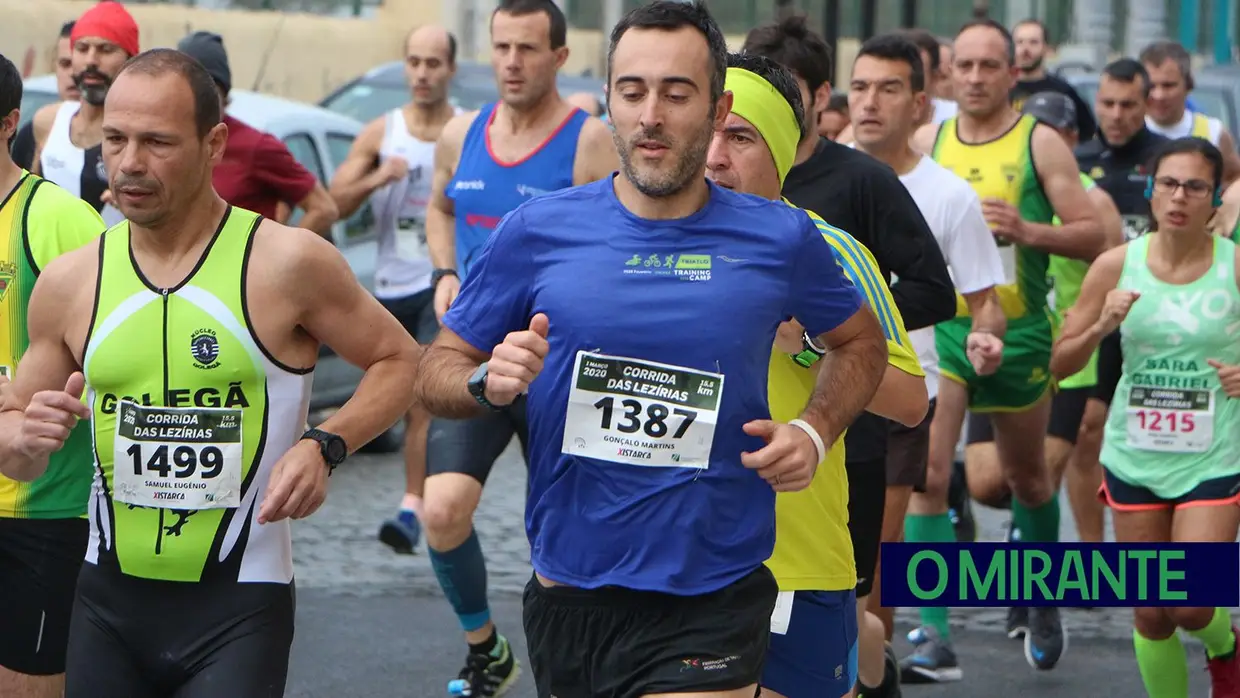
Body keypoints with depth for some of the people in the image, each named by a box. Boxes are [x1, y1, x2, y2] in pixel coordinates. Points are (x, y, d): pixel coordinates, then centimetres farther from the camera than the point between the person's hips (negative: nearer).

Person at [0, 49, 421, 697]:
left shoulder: (288, 262, -8)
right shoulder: (68, 283, 4)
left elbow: (397, 359, 4)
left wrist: (324, 447, -13)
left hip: (238, 609, -4)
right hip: (109, 600, 4)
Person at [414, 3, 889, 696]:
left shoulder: (781, 240, 0)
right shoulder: (539, 232, -1)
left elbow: (861, 341, 17)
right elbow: (436, 370, 6)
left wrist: (815, 431, 0)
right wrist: (488, 381, -16)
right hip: (565, 600, 2)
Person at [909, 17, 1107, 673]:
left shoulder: (1040, 143, -4)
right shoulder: (925, 142, 4)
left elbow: (1093, 236, -6)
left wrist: (1027, 231, -21)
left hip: (1019, 334, -1)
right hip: (939, 329, 1)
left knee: (1027, 477, 16)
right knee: (926, 470, -16)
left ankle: (1043, 602, 39)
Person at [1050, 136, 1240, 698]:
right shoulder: (1117, 266, -3)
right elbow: (1060, 362, 2)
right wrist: (1102, 326, -17)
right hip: (1134, 457, 2)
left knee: (1190, 606, -9)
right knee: (1150, 613, 6)